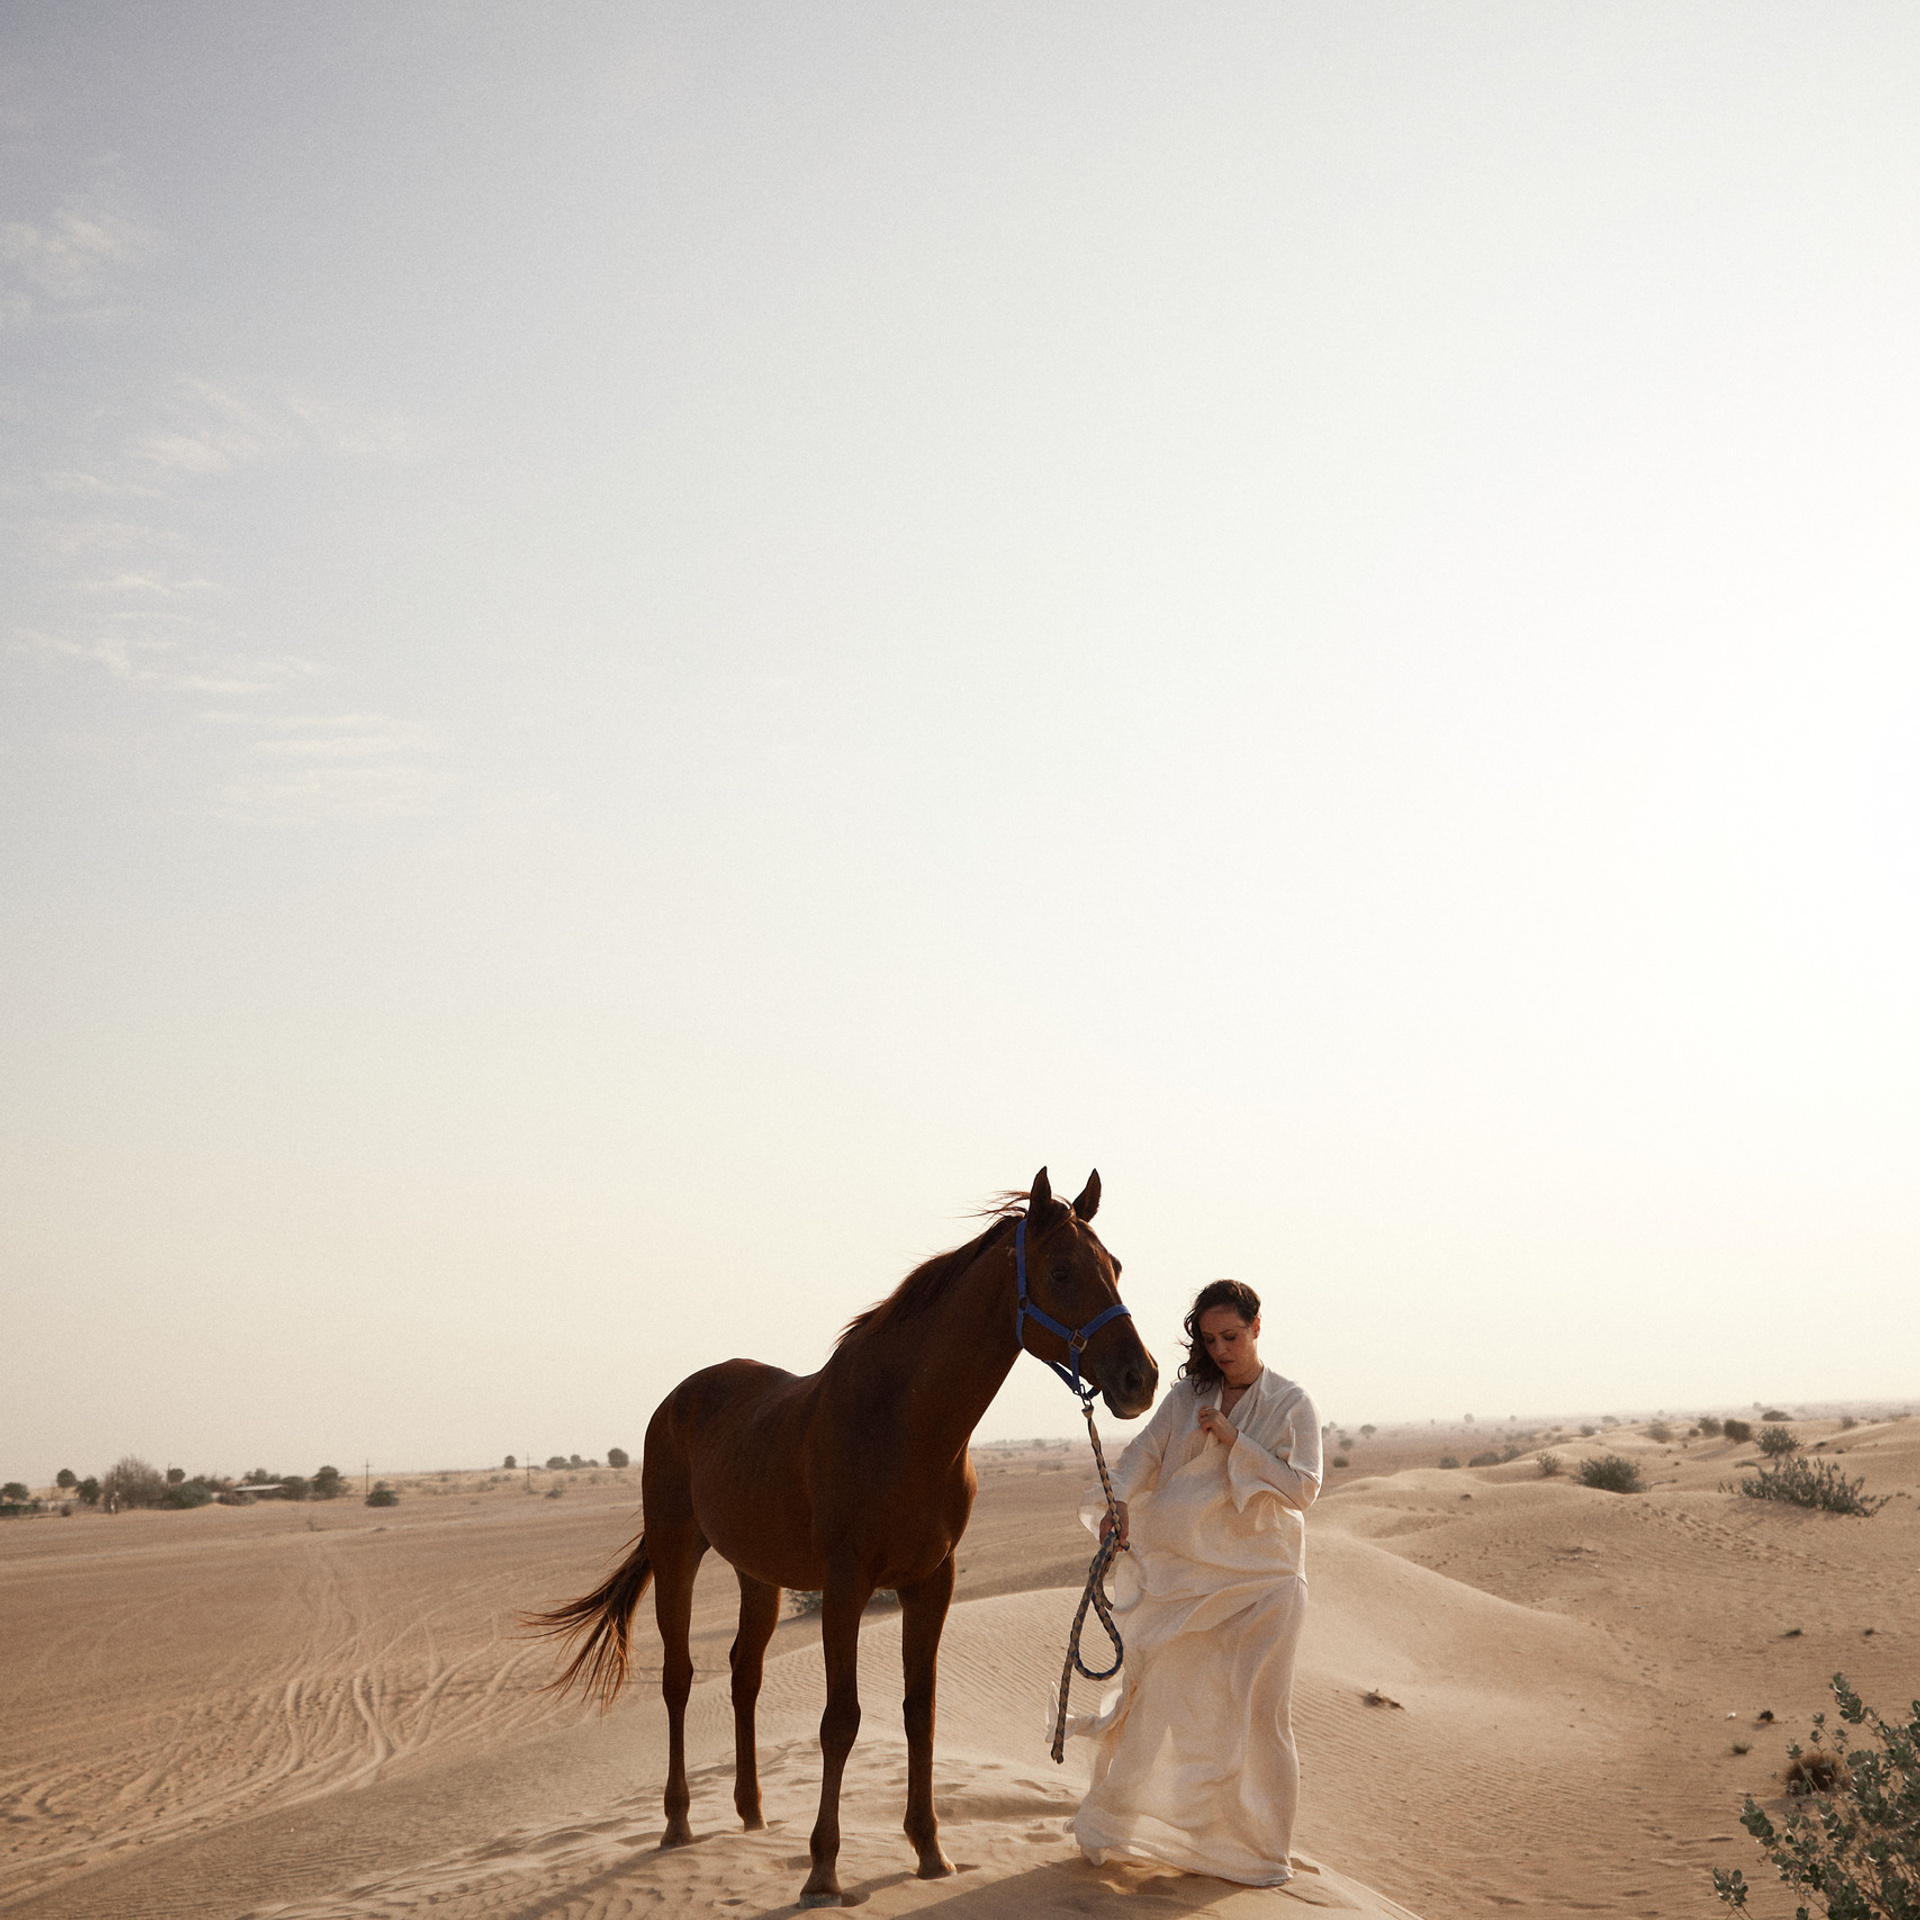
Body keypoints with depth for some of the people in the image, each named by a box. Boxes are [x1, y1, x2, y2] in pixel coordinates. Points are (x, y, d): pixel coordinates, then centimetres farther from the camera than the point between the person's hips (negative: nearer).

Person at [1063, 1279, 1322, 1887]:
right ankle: (1115, 1823, 20)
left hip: (1259, 1580, -2)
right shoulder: (1187, 1396, 8)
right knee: (1156, 1696, 6)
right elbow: (1146, 1452, -3)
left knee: (1257, 1710, -3)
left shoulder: (1291, 1405, 0)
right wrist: (1118, 1501, -22)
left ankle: (1261, 1846, 12)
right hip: (1183, 1577, 3)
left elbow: (1302, 1487, -9)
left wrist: (1234, 1441, -16)